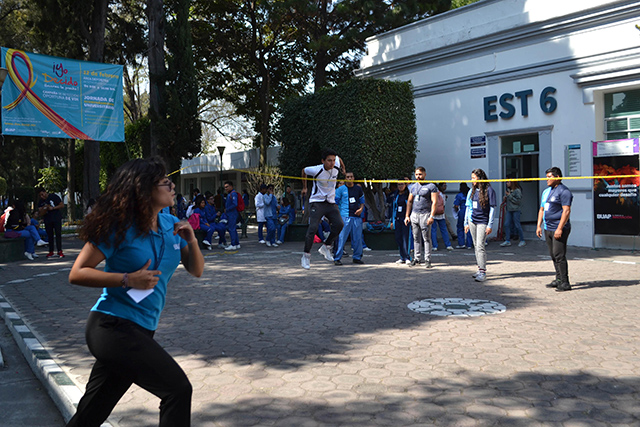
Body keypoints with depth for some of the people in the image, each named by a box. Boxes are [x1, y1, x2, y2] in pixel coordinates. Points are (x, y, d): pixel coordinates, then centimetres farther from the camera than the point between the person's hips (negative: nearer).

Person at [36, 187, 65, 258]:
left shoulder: (53, 196, -1)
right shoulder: (40, 202, 9)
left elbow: (62, 205, -2)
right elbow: (40, 214, 5)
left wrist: (53, 208, -13)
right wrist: (44, 209, -16)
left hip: (57, 218, -4)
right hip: (47, 220, 4)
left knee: (58, 234, -8)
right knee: (49, 235, 4)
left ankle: (59, 251, -7)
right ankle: (51, 252, 11)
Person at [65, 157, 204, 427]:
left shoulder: (171, 225, 7)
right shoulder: (121, 227, -12)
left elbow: (196, 270, 11)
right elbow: (77, 274, -11)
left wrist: (191, 240, -7)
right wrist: (128, 279, -20)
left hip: (140, 331, 7)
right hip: (114, 326, -7)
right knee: (177, 389, -14)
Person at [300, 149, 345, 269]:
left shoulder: (336, 165, -7)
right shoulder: (316, 170, -18)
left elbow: (338, 158, 18)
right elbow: (304, 170, 3)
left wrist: (344, 171, 29)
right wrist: (304, 187, 13)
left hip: (331, 202, 5)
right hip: (317, 202, -5)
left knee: (339, 225, -13)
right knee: (313, 227, -17)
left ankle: (326, 247, 6)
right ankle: (306, 255, -4)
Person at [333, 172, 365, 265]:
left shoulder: (358, 189, 14)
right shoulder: (341, 189, 3)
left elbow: (362, 201, 22)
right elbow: (335, 202, 5)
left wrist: (361, 209, 1)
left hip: (356, 216, 4)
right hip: (345, 216, -4)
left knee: (358, 238, 6)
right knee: (341, 237, -9)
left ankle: (357, 257, 18)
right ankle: (337, 258, -4)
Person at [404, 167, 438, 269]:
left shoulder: (431, 186, -1)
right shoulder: (413, 187, 15)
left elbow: (434, 202, -7)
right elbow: (409, 202, 18)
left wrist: (431, 216, -16)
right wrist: (407, 216, 10)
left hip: (425, 214, -5)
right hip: (414, 214, 5)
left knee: (426, 238, -3)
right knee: (416, 238, 8)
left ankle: (427, 259, 1)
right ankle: (416, 258, 15)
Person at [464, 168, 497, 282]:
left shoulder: (489, 190, -7)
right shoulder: (472, 191, 10)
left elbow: (492, 208, -8)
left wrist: (490, 225, -12)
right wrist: (466, 223, 15)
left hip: (482, 222, -6)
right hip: (472, 221, 6)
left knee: (480, 246, -13)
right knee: (476, 246, 10)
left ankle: (483, 272, -12)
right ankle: (480, 268, 19)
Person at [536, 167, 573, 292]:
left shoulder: (563, 191, -9)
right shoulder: (546, 191, 18)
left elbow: (566, 211, -17)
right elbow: (542, 209, 23)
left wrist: (559, 228, -22)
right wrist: (539, 226, 14)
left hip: (559, 229, -9)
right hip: (548, 229, 9)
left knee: (559, 255, -10)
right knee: (553, 255, 12)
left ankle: (565, 283, -5)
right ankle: (558, 279, 21)